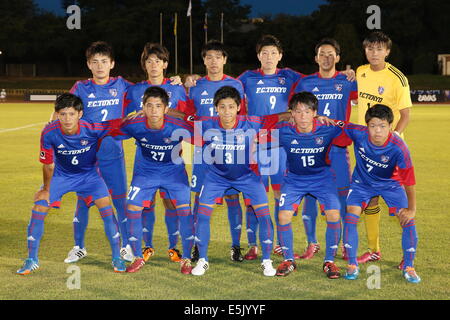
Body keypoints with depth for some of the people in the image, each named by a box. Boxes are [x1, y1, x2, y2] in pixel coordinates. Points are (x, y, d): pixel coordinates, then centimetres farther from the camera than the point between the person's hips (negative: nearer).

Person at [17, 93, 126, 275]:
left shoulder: (92, 129, -31)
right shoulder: (49, 133, -26)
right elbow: (48, 164, -10)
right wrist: (46, 189, -1)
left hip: (88, 173, -1)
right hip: (60, 175, 1)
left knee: (106, 206, -17)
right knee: (39, 208, -8)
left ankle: (117, 258, -2)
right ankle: (32, 260, 9)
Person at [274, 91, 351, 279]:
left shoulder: (328, 130, -21)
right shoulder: (283, 132, -20)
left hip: (322, 177, 0)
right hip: (294, 179, 1)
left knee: (334, 216, -16)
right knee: (283, 216, -14)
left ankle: (329, 261, 3)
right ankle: (288, 260, 9)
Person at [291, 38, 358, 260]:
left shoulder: (347, 82, 5)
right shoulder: (305, 83, 7)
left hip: (338, 147, 0)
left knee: (343, 194, -2)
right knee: (309, 195, 1)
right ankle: (311, 243, 13)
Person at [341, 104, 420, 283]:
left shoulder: (398, 148, -34)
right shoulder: (358, 133, -28)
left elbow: (409, 180, -25)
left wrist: (411, 209, -20)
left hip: (391, 183, -1)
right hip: (362, 182, 1)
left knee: (408, 221, -11)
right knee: (351, 217, -14)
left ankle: (408, 267, 7)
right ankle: (352, 266, 2)